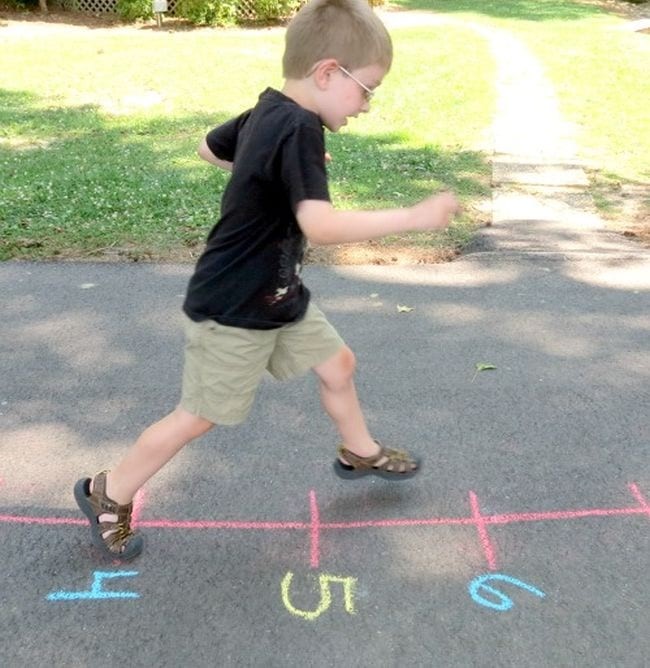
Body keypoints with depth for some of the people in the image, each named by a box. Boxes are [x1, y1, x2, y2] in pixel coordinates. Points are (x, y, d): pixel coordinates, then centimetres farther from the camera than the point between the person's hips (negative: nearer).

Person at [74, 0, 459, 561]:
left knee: (337, 364, 18)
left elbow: (209, 147, 19)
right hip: (232, 311, -9)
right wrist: (415, 216, -33)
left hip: (279, 297, 9)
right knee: (200, 417, 5)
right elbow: (321, 226, -40)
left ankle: (360, 452, 43)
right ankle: (108, 494, 25)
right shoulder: (299, 130, -27)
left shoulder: (266, 113, 2)